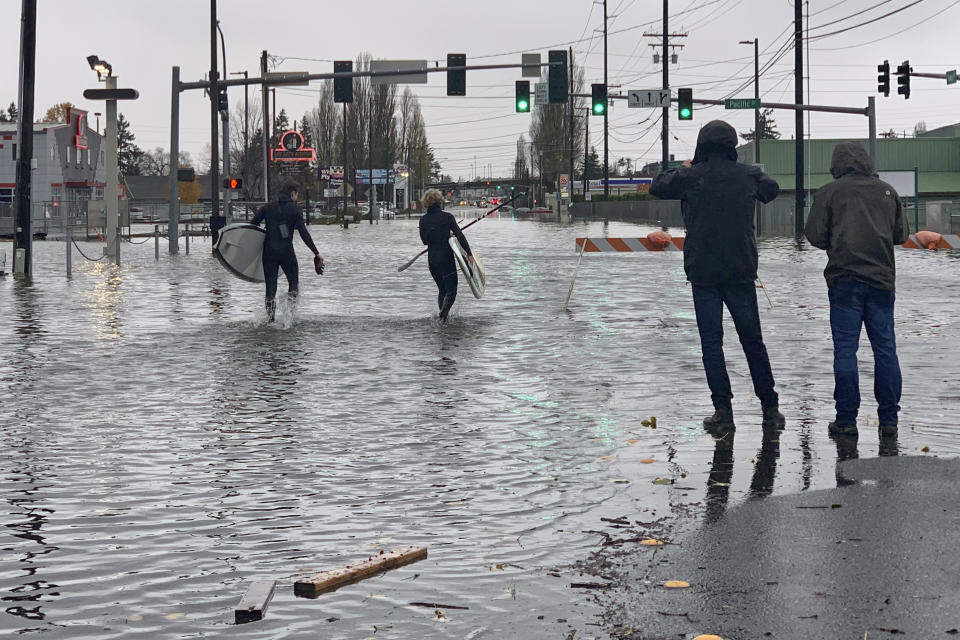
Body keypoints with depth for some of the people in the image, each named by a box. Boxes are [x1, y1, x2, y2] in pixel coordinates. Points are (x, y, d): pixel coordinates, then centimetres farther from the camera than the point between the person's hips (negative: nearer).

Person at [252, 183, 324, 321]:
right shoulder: (294, 210, 0)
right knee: (294, 282, 12)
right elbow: (304, 233, -8)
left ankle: (270, 319, -4)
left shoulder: (267, 207, 11)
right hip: (286, 252, -3)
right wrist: (316, 253, -7)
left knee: (270, 285, 6)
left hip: (269, 251, 3)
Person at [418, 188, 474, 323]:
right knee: (451, 291, 0)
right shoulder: (447, 217, -7)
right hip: (446, 259, -4)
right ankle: (443, 313, -24)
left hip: (432, 260, 4)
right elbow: (460, 236, -12)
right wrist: (469, 254, -10)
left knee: (442, 289, 19)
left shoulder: (423, 220, 4)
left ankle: (443, 317, 18)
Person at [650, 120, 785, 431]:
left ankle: (723, 408, -1)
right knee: (752, 340, 10)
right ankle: (770, 408, 13)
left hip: (703, 272, -2)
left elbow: (657, 187, 12)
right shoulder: (748, 175, -1)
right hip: (741, 272, 2)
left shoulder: (690, 176, -7)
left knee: (711, 341, 3)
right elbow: (772, 189, 20)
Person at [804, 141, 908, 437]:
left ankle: (846, 418, 0)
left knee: (845, 349, 1)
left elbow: (815, 235, -4)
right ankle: (888, 418, 8)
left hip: (844, 279, -3)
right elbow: (901, 235, 11)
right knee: (885, 348, 7)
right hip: (882, 279, 3)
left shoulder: (829, 192, -2)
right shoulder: (887, 191, 8)